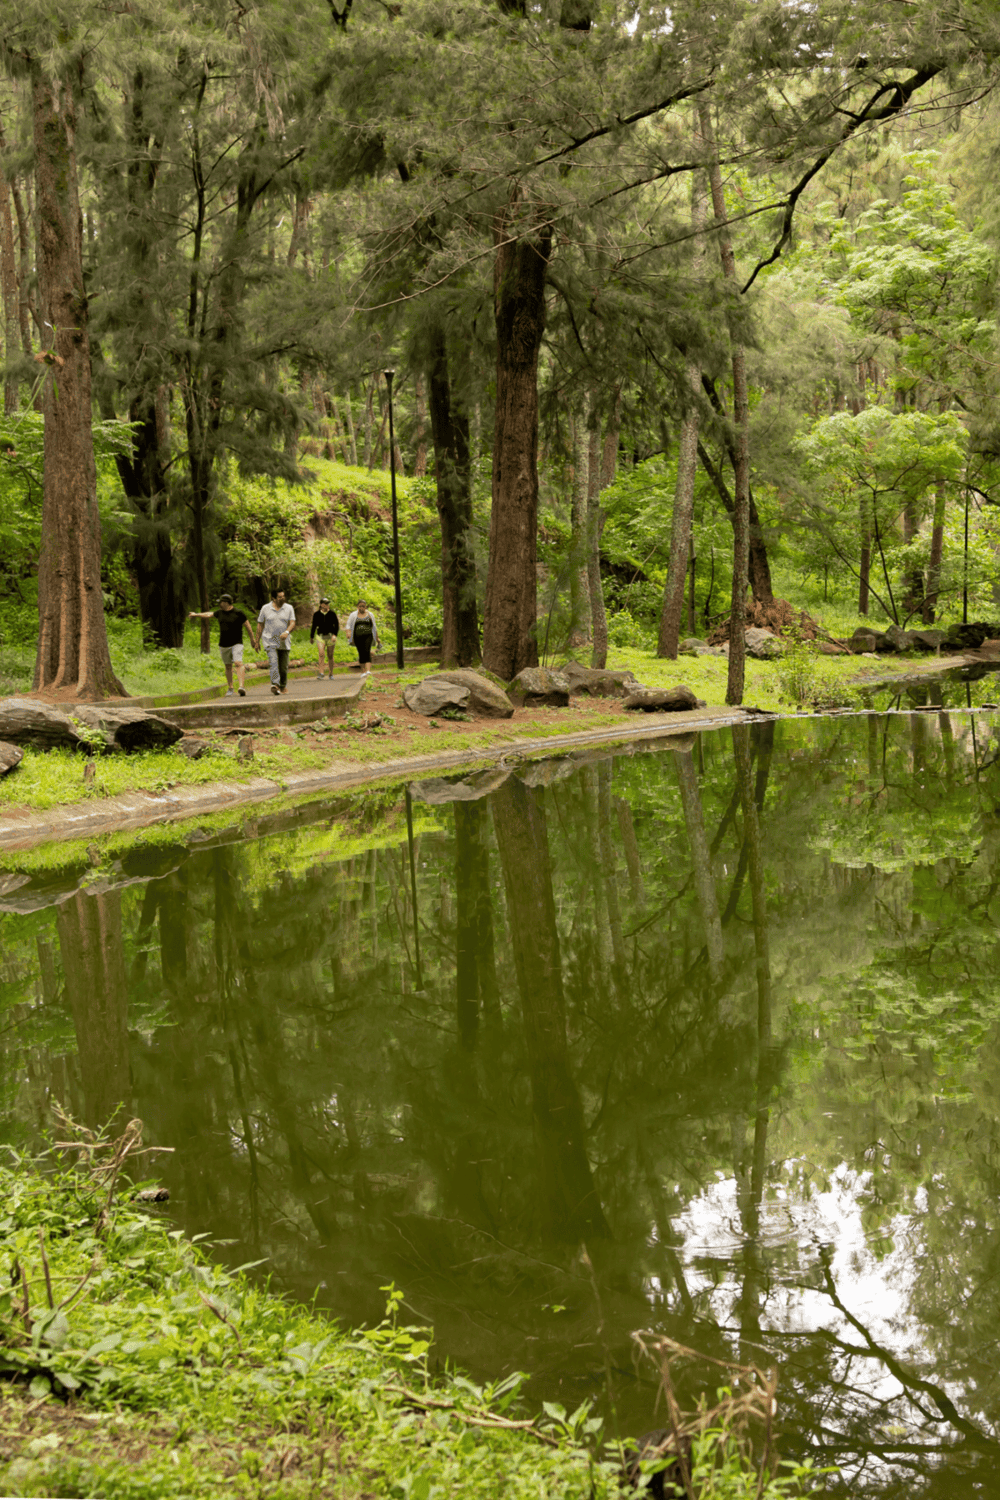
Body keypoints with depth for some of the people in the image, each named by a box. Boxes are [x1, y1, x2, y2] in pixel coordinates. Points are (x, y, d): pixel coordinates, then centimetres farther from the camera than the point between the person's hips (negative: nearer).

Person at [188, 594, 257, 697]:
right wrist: (196, 614, 38)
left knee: (238, 663, -20)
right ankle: (230, 689, 21)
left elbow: (247, 625, -2)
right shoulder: (220, 612, 8)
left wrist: (252, 639, 1)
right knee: (228, 666, 10)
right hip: (223, 645, 6)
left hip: (236, 643, -5)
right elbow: (209, 614, 26)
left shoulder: (238, 613, -9)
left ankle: (242, 686, -31)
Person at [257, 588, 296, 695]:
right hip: (270, 641, -2)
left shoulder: (289, 608, 4)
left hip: (284, 642, 2)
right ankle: (275, 685, -31)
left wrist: (287, 632, -25)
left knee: (284, 666, 7)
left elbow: (292, 624, -4)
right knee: (273, 662, -20)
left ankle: (283, 686, 27)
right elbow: (260, 625, 7)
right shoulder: (265, 609, 2)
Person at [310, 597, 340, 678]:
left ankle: (331, 673, 16)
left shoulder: (332, 613, 1)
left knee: (330, 655, 5)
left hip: (330, 636, 0)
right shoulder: (317, 614, 3)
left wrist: (334, 635, -14)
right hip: (321, 635, 0)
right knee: (321, 653, -17)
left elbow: (337, 625, 0)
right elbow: (314, 626, 13)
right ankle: (321, 672, -21)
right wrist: (311, 637, 20)